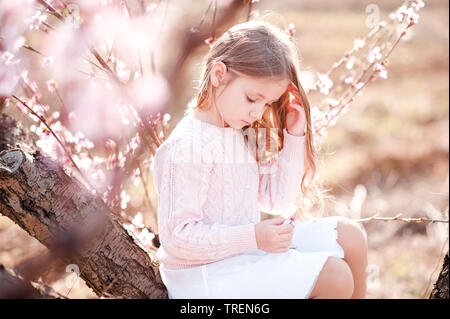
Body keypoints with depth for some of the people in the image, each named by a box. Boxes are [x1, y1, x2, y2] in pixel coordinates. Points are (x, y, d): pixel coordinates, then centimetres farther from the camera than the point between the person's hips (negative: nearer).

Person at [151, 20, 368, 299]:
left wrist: (295, 138, 1)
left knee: (349, 235, 7)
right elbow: (177, 237, -24)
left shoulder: (245, 134, 8)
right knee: (334, 277, -18)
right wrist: (254, 237, -29)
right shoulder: (189, 146, -22)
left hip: (247, 251, 9)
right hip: (206, 275, -9)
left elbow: (278, 201, 10)